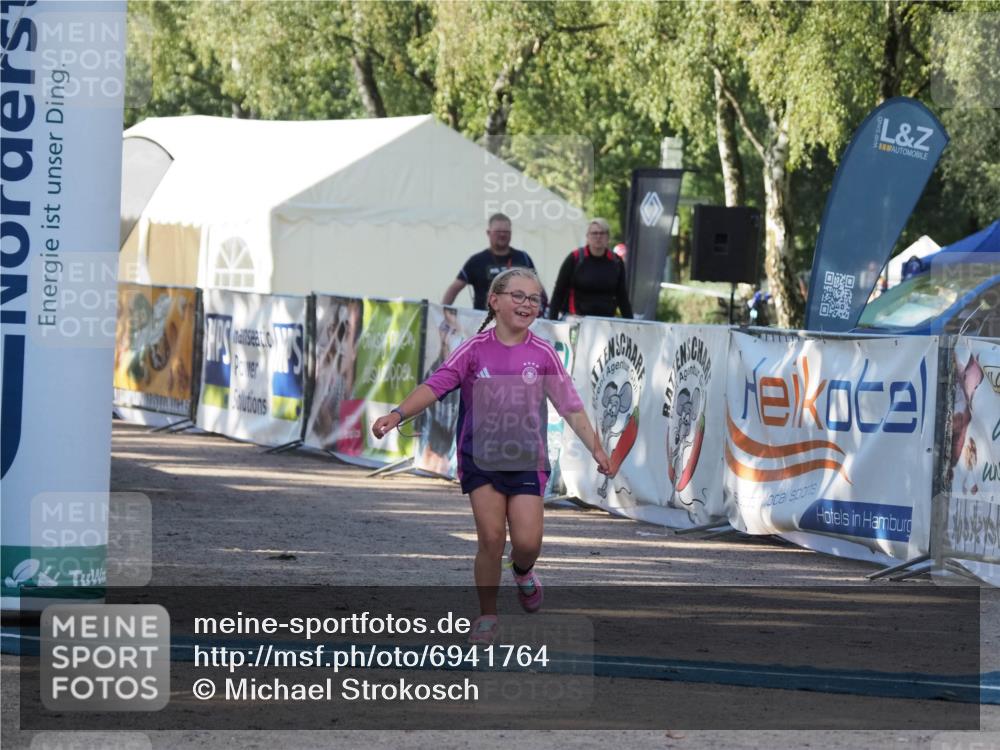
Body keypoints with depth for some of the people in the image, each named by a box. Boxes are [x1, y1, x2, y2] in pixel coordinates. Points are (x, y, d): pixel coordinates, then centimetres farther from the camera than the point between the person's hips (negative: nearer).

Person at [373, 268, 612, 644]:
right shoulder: (475, 349, -4)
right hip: (481, 455, 0)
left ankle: (523, 570, 30)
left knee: (527, 541, -8)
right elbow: (435, 385, -9)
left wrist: (595, 447, -6)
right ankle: (487, 617, 10)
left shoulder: (543, 354, -2)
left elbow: (570, 405, 2)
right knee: (491, 538, -8)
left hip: (526, 458, 0)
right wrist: (398, 414, -23)